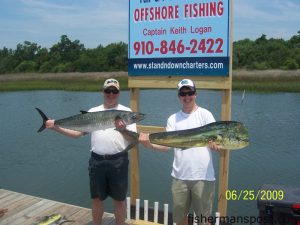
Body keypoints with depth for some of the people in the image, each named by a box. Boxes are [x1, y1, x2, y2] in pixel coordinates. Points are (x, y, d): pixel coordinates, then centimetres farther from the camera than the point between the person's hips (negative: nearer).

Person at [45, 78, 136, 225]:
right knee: (96, 198, 15)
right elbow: (77, 132, 7)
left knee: (119, 199, 9)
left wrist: (123, 130, -24)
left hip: (118, 161, -2)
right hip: (97, 160, 3)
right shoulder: (93, 112, 9)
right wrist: (56, 127, -3)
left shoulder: (126, 112, 0)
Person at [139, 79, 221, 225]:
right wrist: (149, 144, -20)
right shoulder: (173, 119, 8)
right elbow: (167, 145, -1)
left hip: (203, 176, -3)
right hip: (179, 176, 3)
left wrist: (215, 144, -34)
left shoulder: (205, 114, -1)